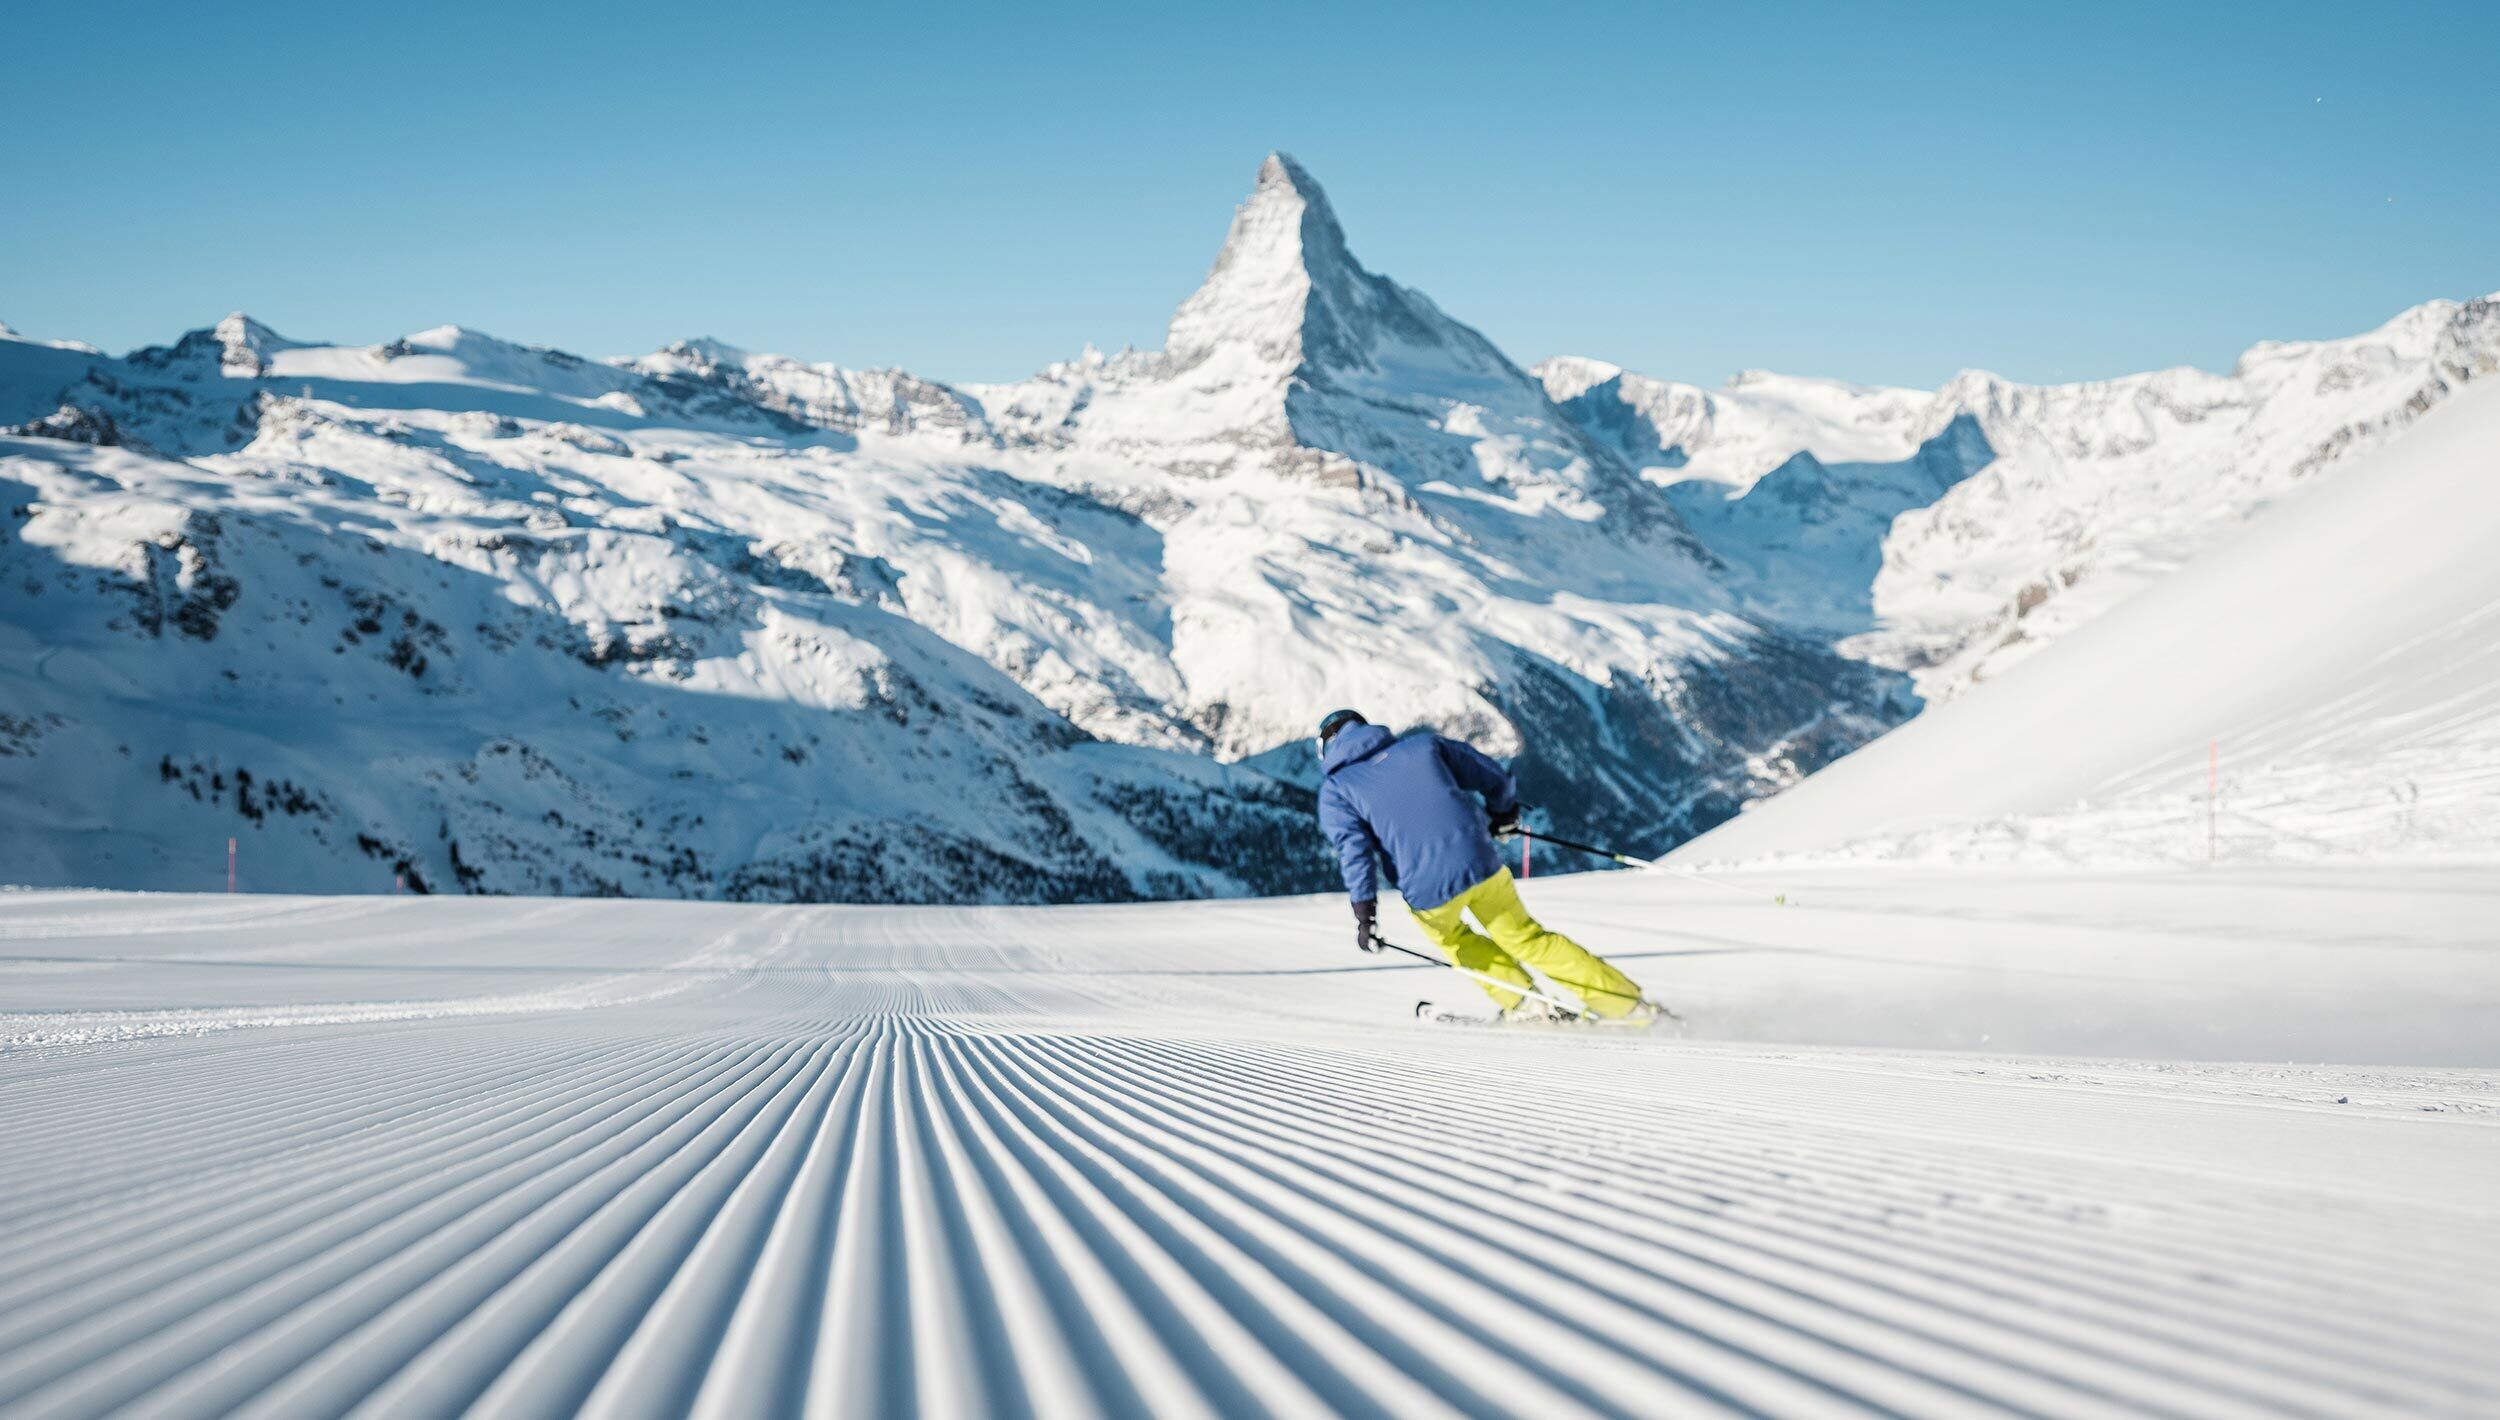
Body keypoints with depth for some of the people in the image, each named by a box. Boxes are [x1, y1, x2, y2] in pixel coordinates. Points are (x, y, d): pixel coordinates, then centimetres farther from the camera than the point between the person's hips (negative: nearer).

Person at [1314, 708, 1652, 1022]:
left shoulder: (1335, 791, 8)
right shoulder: (1421, 744, 16)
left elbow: (1353, 849, -7)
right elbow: (1494, 778, 19)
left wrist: (1364, 912, -8)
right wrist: (1502, 810, 38)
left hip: (1426, 889, -2)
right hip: (1481, 863, 2)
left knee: (1447, 935, 32)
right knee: (1526, 937, 20)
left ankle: (1524, 1001, 23)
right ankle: (1624, 1000, 16)